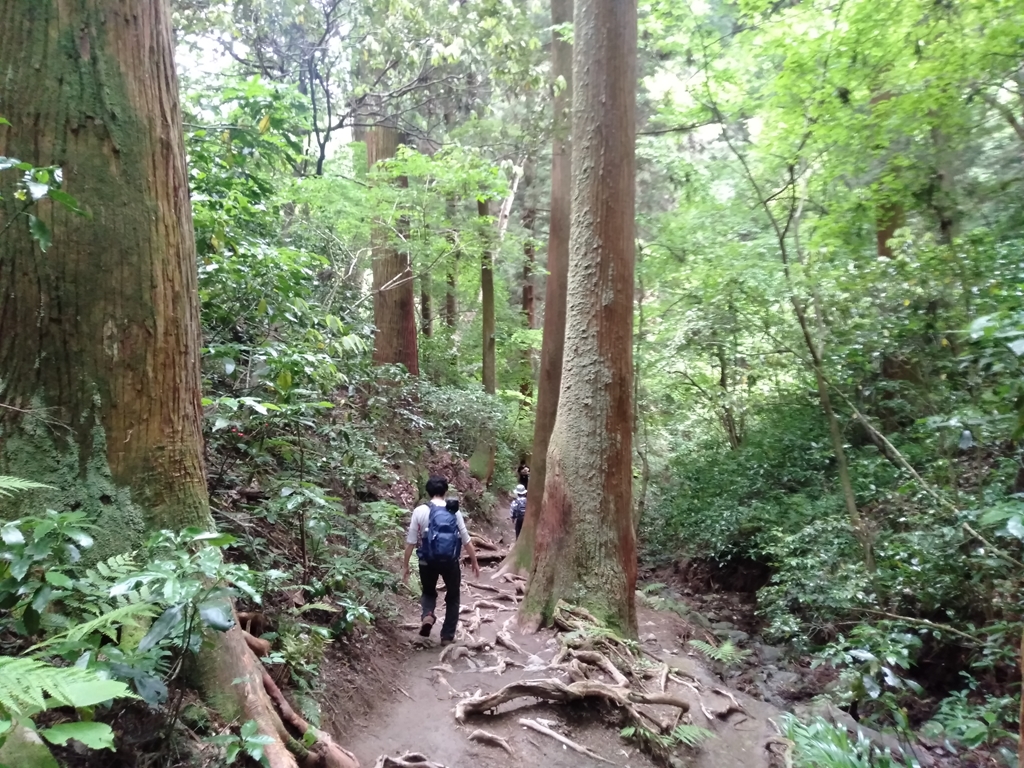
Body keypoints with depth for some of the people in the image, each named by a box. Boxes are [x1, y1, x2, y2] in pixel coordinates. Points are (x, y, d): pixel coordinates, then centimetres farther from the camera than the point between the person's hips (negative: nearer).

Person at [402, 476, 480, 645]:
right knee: (452, 597, 20)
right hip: (451, 561, 1)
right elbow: (467, 540, 4)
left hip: (428, 561, 0)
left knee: (429, 592, 25)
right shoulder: (454, 511, 0)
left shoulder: (420, 511, -5)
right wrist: (475, 562, 14)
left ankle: (427, 615, -3)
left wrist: (405, 566, 6)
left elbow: (410, 542, -4)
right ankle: (447, 636, 21)